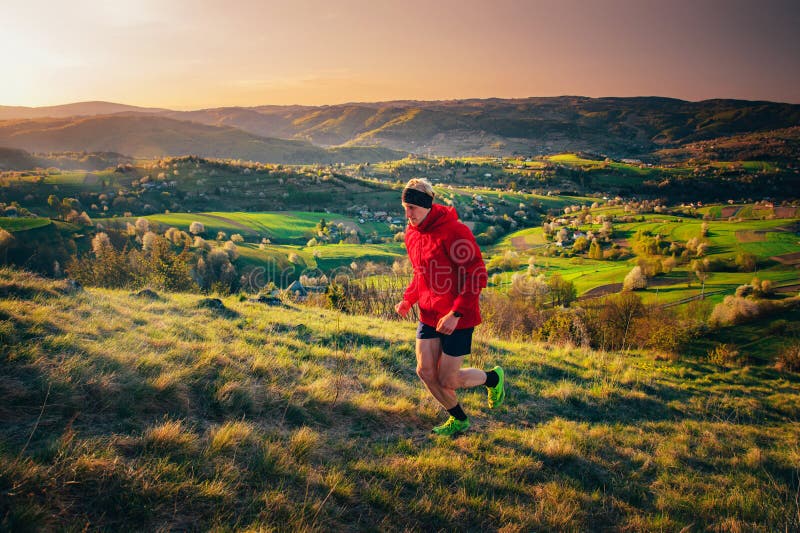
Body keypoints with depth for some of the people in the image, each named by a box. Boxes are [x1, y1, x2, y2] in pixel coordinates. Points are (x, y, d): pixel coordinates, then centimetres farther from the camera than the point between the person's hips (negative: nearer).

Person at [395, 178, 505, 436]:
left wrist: (456, 313, -25)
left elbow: (477, 275, -20)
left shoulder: (453, 231, -21)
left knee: (448, 380, -1)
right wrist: (408, 299, 4)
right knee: (425, 372, 7)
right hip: (429, 315, 7)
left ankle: (493, 378, 30)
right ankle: (458, 419, 32)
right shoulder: (412, 233, 4)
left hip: (458, 318, -7)